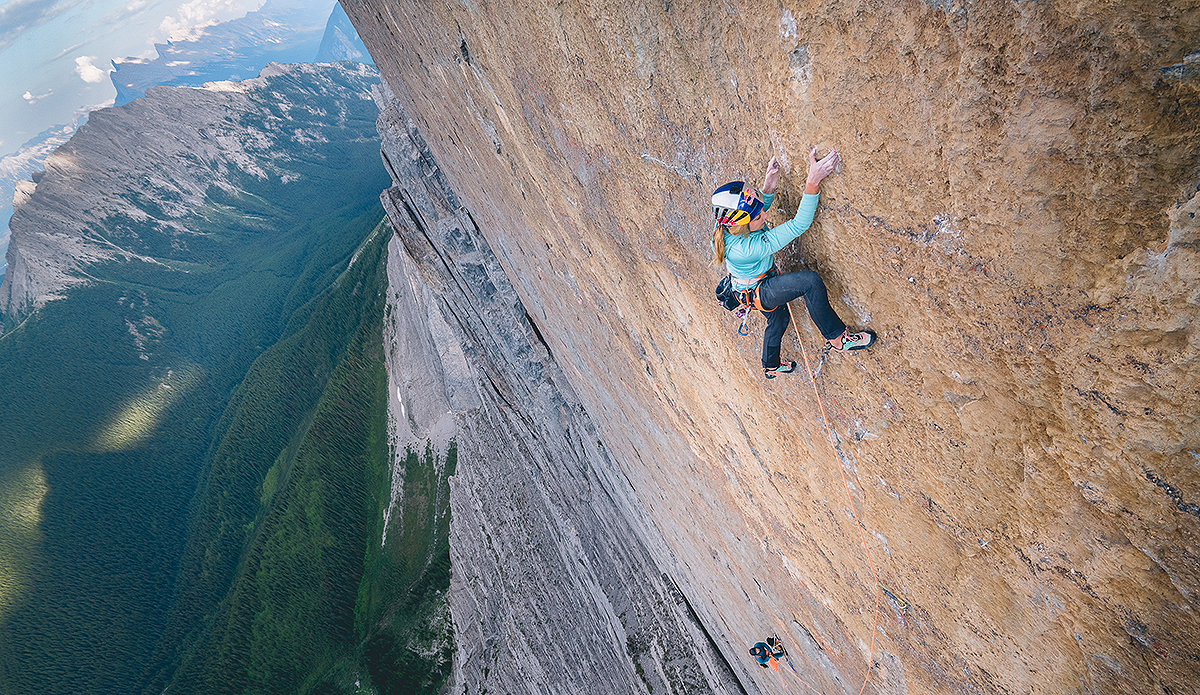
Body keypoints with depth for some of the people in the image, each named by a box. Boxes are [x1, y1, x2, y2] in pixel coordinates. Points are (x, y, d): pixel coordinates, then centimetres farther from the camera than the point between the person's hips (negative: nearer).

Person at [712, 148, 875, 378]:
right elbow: (798, 225, -43)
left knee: (778, 319, 32)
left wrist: (768, 187, -19)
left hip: (763, 285, 9)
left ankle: (771, 366, 59)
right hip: (758, 292, -9)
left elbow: (761, 205, 3)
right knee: (810, 280, -30)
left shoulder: (727, 226, -21)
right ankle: (838, 338, -11)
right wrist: (813, 181, -49)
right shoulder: (747, 248, -43)